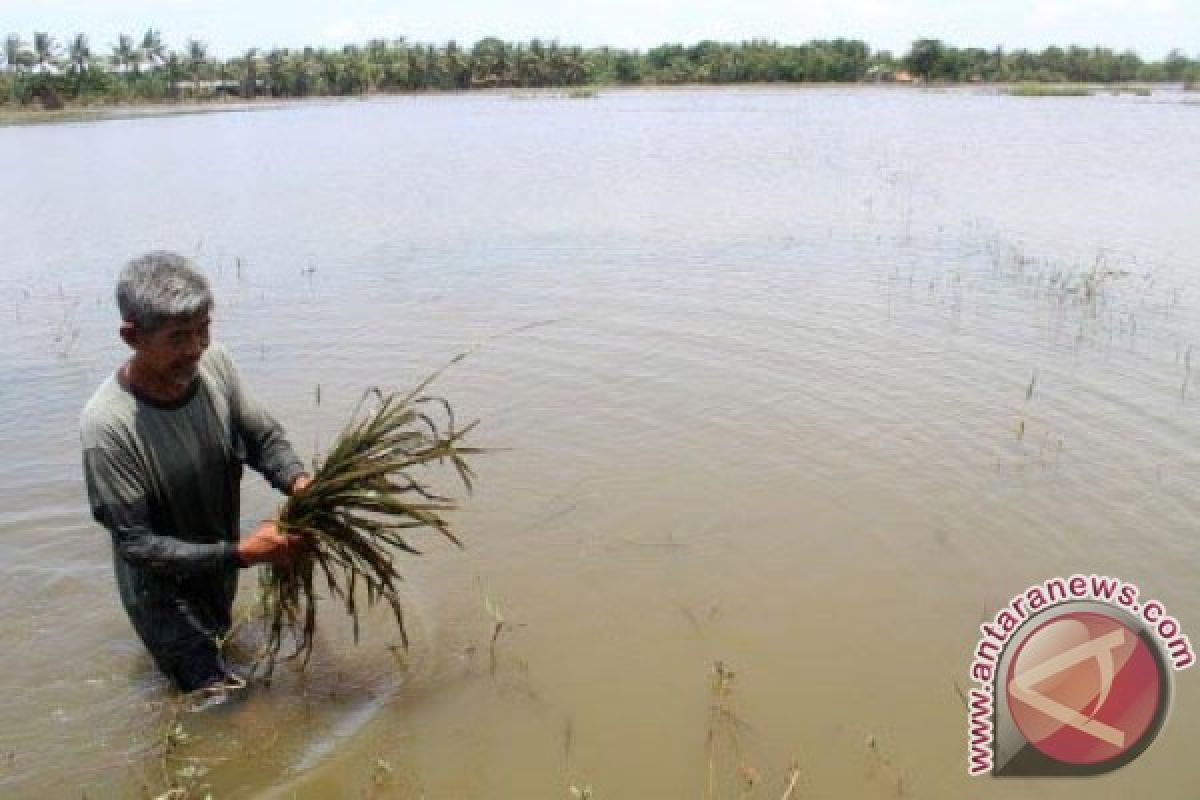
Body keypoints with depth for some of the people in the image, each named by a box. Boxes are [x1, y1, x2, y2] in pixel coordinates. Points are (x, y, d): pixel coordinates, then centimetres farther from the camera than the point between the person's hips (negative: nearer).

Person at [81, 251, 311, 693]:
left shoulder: (214, 363, -19)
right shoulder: (107, 424, -32)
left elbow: (263, 436, -6)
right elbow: (134, 542, -26)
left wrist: (297, 480, -26)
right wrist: (240, 553, -31)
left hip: (220, 565, 5)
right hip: (163, 589, -5)